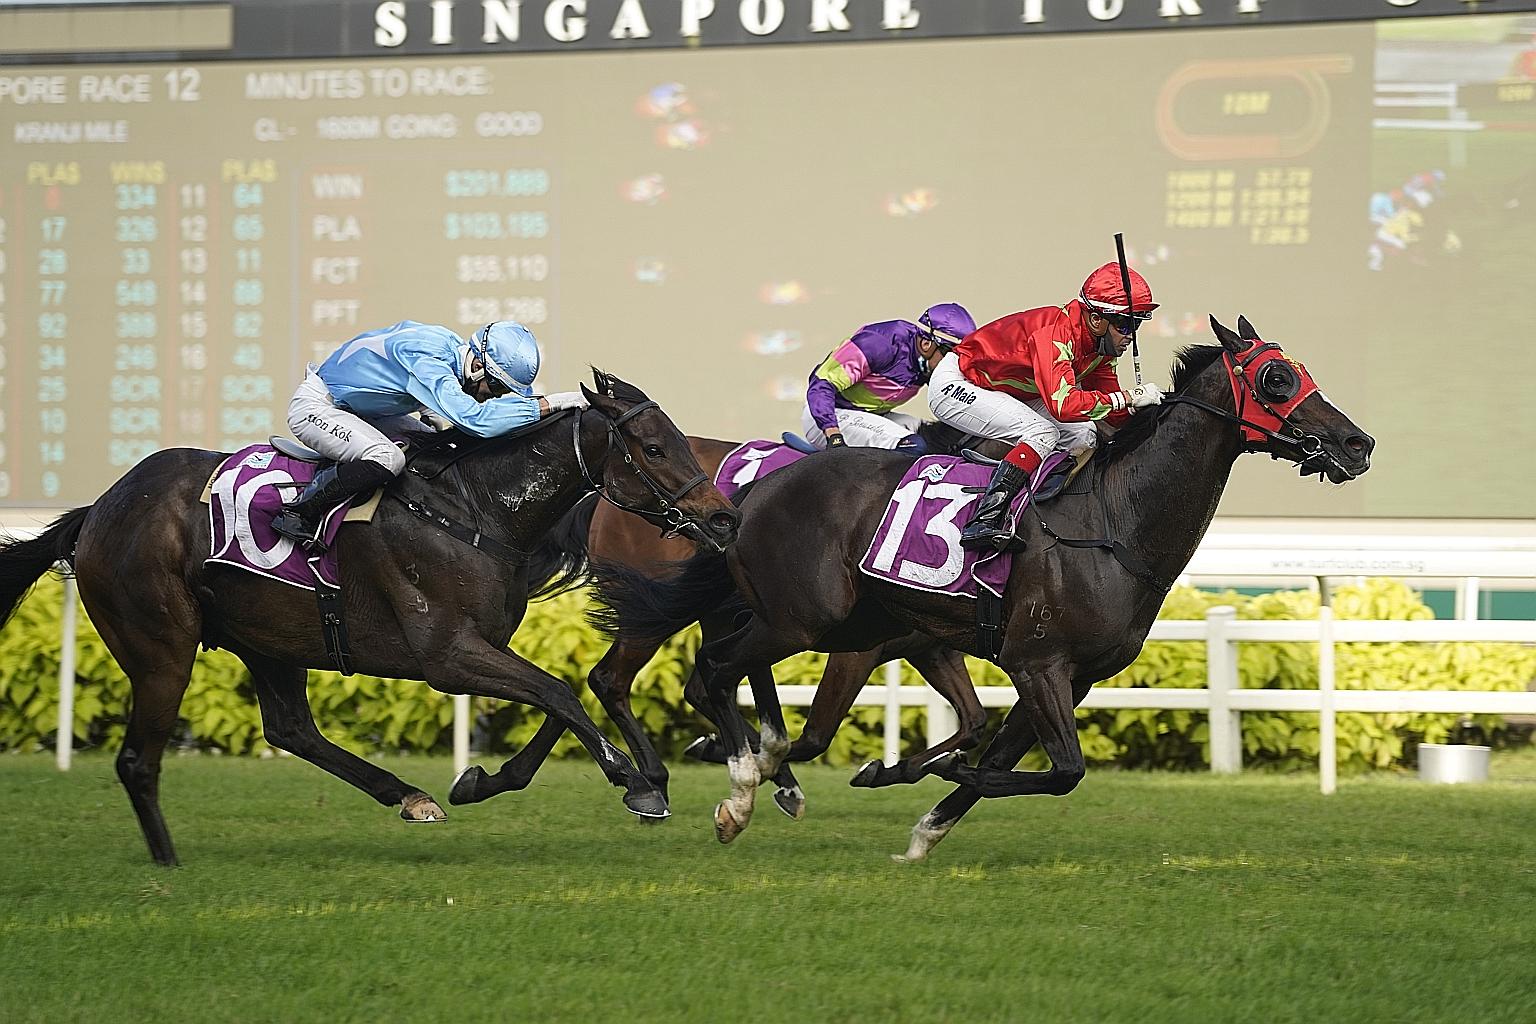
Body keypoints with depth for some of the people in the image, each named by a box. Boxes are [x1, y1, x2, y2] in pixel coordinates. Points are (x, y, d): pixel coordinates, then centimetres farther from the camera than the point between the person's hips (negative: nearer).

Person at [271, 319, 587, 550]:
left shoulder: (451, 345, -5)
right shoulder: (426, 360, -34)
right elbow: (476, 420, -44)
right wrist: (548, 404, -40)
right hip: (315, 407, -10)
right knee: (387, 459, -32)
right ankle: (298, 514, -19)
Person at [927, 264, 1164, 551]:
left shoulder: (1100, 345, -3)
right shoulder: (1055, 334, -32)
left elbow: (1114, 414, 2)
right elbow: (1063, 405, -43)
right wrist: (1128, 397, -39)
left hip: (1006, 393, 10)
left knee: (1084, 434, -2)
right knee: (1043, 432, -29)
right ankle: (984, 520, -35)